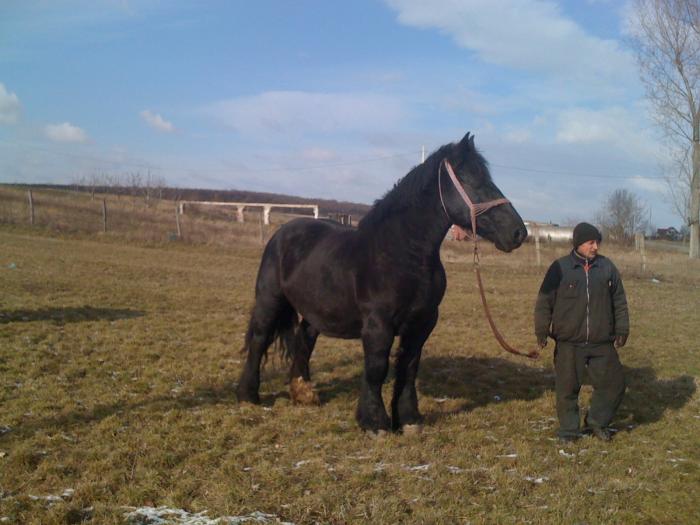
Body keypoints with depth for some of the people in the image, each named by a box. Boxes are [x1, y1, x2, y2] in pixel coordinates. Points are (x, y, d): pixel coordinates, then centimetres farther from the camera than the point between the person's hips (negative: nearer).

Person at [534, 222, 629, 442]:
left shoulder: (607, 267, 4)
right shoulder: (560, 268, -4)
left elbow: (619, 302, 10)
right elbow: (544, 302, -1)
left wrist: (622, 329, 7)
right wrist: (541, 331, -3)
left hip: (602, 343, 3)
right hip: (568, 344, -2)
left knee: (614, 384, 6)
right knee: (567, 388, 5)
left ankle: (596, 421, 27)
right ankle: (568, 429, 22)